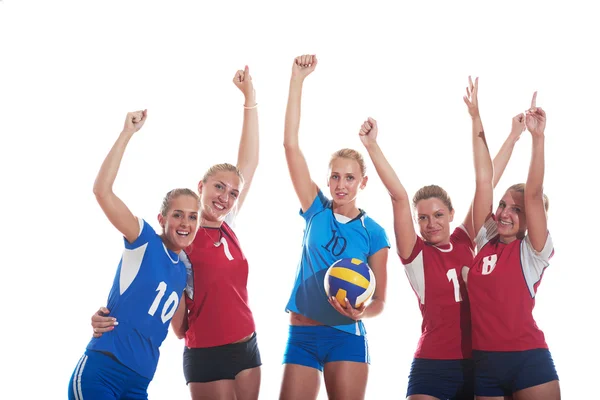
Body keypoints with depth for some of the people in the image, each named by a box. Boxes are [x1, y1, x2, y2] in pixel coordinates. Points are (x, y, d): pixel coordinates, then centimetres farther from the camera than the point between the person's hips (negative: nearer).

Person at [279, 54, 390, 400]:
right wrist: (298, 79, -7)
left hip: (346, 336, -1)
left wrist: (361, 311, -22)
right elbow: (290, 143, -3)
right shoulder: (317, 211, 4)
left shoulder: (374, 233, 1)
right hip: (302, 334, 1)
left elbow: (379, 301, 2)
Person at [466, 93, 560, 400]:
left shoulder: (533, 251, 0)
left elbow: (534, 193, -11)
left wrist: (537, 136, -17)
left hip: (528, 362, -4)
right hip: (484, 363, 4)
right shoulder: (486, 242, 9)